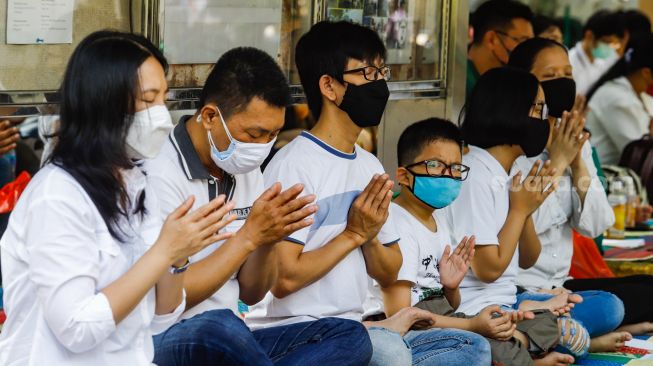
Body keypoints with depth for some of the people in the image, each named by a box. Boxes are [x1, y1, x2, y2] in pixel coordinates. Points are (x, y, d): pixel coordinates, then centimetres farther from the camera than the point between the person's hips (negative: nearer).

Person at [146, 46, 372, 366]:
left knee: (350, 336, -9)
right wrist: (249, 235, -18)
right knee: (220, 327, -38)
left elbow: (251, 294, 13)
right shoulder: (160, 175, -13)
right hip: (165, 340, -7)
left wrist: (268, 238, -7)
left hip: (225, 339, 7)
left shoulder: (246, 171, 11)